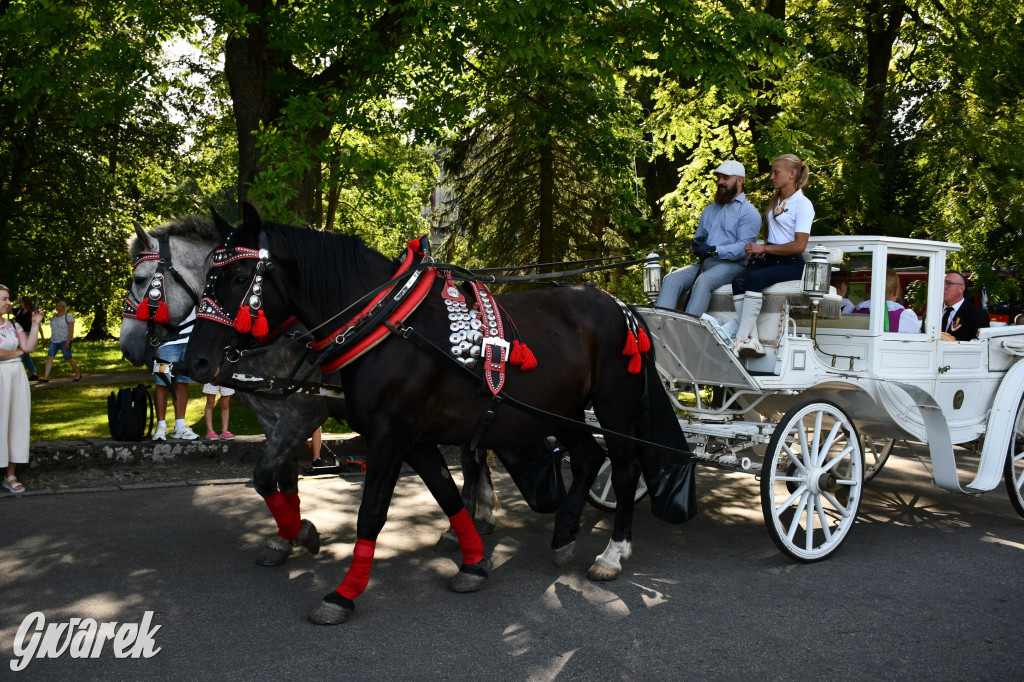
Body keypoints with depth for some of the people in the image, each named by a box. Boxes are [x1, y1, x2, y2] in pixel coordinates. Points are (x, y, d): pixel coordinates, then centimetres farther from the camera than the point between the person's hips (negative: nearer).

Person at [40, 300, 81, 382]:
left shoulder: (68, 316, -7)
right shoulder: (54, 317, 13)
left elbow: (71, 331, -12)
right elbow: (52, 330, 19)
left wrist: (67, 343, -19)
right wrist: (51, 341, 16)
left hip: (65, 341, -6)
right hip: (54, 341, 6)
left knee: (68, 358, -1)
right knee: (49, 357, -7)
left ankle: (78, 374, 18)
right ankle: (46, 377, -11)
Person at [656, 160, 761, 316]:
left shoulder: (749, 212, 5)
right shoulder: (710, 209, 29)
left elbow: (744, 247, -9)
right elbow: (698, 237, 29)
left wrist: (714, 251, -20)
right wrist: (696, 245, 3)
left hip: (731, 264, -6)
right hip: (703, 263, 6)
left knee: (703, 281, -37)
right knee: (671, 280, -22)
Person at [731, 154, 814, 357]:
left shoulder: (803, 204, -2)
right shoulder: (775, 201, 23)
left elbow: (799, 246, -12)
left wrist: (764, 248, -10)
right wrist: (756, 251, 14)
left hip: (790, 263, -7)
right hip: (768, 259, 7)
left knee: (755, 279, -35)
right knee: (738, 281, -25)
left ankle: (741, 339, -40)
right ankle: (753, 340, -35)